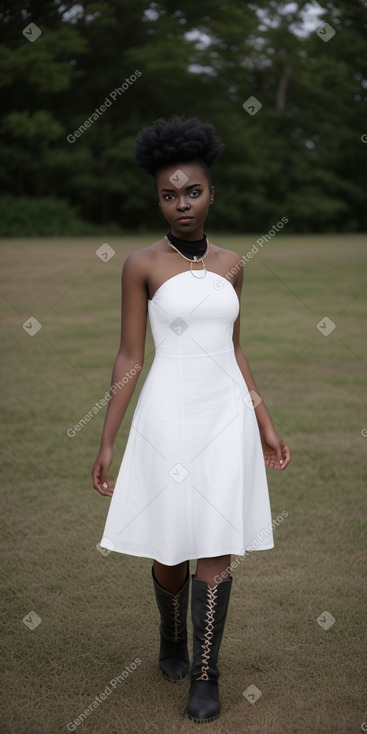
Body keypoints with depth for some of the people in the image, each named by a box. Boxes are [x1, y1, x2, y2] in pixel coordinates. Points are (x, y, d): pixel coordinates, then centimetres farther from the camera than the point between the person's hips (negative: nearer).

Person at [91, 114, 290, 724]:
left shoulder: (230, 264, 7)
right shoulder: (142, 265, -4)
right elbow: (129, 359, -3)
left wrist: (265, 424, 13)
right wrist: (106, 441, -5)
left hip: (228, 411, 3)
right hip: (170, 414, -3)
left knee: (218, 548, 2)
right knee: (171, 546, 9)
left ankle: (205, 674, 12)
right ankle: (172, 642, 36)